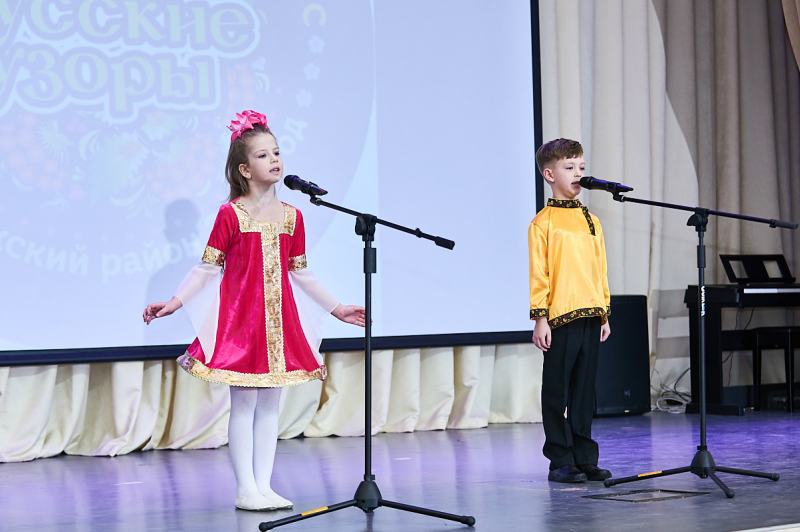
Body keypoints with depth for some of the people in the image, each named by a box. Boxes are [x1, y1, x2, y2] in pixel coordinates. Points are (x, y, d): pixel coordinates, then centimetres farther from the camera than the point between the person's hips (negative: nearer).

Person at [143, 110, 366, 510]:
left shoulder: (291, 216, 7)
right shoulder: (231, 215, -6)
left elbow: (300, 273, 14)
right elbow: (207, 268, -5)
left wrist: (335, 308, 16)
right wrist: (174, 303, -14)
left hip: (279, 320, 5)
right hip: (241, 316, -5)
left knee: (269, 403, 7)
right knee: (244, 403, -2)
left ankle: (264, 486, 14)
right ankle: (246, 490, 5)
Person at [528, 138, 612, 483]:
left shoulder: (591, 221, 14)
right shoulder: (543, 222, -4)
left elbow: (600, 270, 17)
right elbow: (538, 273, -7)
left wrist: (604, 313, 15)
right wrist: (539, 317, -11)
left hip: (590, 318, 6)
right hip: (559, 318, -5)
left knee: (584, 390, 10)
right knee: (557, 392, 2)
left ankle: (585, 458, 16)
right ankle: (560, 461, 8)